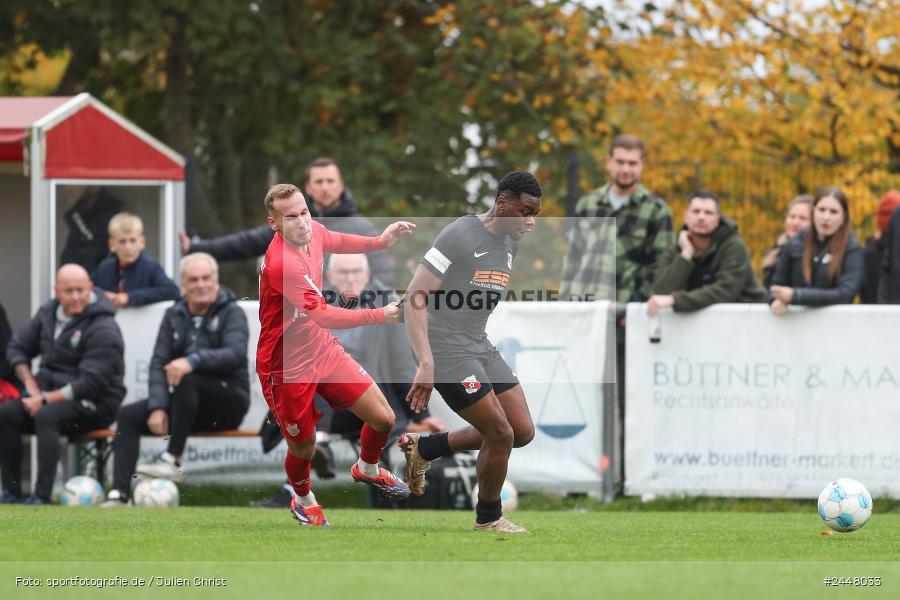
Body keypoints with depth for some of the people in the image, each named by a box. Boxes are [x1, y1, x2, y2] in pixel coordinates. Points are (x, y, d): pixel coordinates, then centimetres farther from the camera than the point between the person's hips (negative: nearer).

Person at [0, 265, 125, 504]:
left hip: (94, 405, -7)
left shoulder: (103, 329, -14)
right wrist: (30, 383, 1)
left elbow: (91, 383, -19)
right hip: (51, 396, 7)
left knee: (46, 416, -36)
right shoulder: (48, 313, 8)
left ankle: (42, 497, -41)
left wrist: (46, 399, -21)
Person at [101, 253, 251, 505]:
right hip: (188, 404, 5)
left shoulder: (231, 313, -4)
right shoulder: (174, 316, 11)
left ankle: (173, 461, -32)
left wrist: (194, 360, -38)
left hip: (228, 402, -5)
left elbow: (236, 354, -22)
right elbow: (158, 363, 2)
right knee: (129, 415, -14)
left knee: (186, 379, -34)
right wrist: (158, 407, -15)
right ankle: (119, 494, -25)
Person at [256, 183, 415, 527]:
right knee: (303, 448, 8)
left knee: (383, 418, 2)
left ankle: (367, 469, 36)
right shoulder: (280, 263, -34)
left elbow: (337, 242, 20)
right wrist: (380, 316, -41)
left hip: (323, 350, 7)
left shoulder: (313, 233, -7)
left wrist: (380, 242, 4)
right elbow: (324, 316, -37)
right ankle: (303, 500, 43)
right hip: (287, 367, -7)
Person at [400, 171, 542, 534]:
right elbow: (415, 299, -21)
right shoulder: (459, 236, -17)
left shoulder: (509, 243, 9)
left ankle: (422, 449, 20)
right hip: (445, 350, -9)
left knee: (523, 432, 6)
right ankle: (488, 519, 15)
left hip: (480, 347, 9)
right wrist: (426, 365, -29)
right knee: (501, 435, -8)